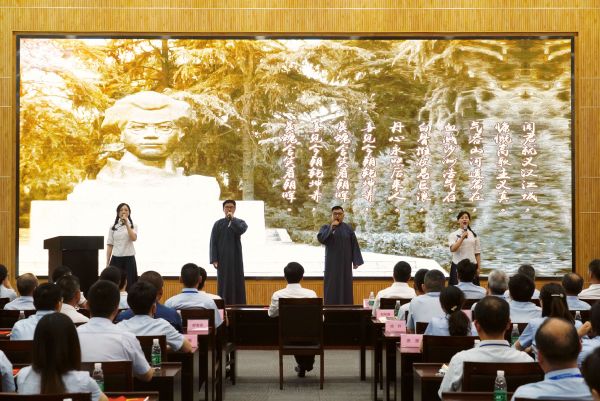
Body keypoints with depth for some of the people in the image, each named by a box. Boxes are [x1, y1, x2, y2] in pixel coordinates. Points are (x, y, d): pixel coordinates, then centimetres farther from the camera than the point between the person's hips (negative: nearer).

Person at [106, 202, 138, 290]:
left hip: (129, 258, -1)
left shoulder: (133, 226, 3)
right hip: (116, 258, 1)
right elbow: (110, 245, 7)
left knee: (130, 284, -2)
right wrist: (107, 262, 3)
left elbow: (134, 238, -17)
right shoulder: (113, 227, 7)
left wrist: (127, 224, -21)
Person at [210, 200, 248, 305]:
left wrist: (232, 218, -12)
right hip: (223, 258, -1)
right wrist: (214, 259, -9)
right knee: (224, 283, 0)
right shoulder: (218, 224, 3)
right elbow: (213, 242, -1)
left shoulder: (240, 222, 5)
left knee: (237, 282, 0)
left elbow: (241, 230, -20)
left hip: (236, 257, 1)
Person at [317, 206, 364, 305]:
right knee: (331, 287, -2)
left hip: (345, 263, 1)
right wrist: (331, 227, -20)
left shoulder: (348, 229, 4)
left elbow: (354, 245, 2)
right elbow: (320, 238, -18)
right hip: (332, 263, -1)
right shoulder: (326, 228, 2)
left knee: (345, 287, 2)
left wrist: (356, 261, -5)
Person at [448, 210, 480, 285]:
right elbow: (452, 249, -16)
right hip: (458, 265, -2)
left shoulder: (474, 235, 9)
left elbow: (477, 253, 9)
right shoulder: (453, 235, 0)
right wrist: (462, 238, -22)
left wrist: (478, 268, 3)